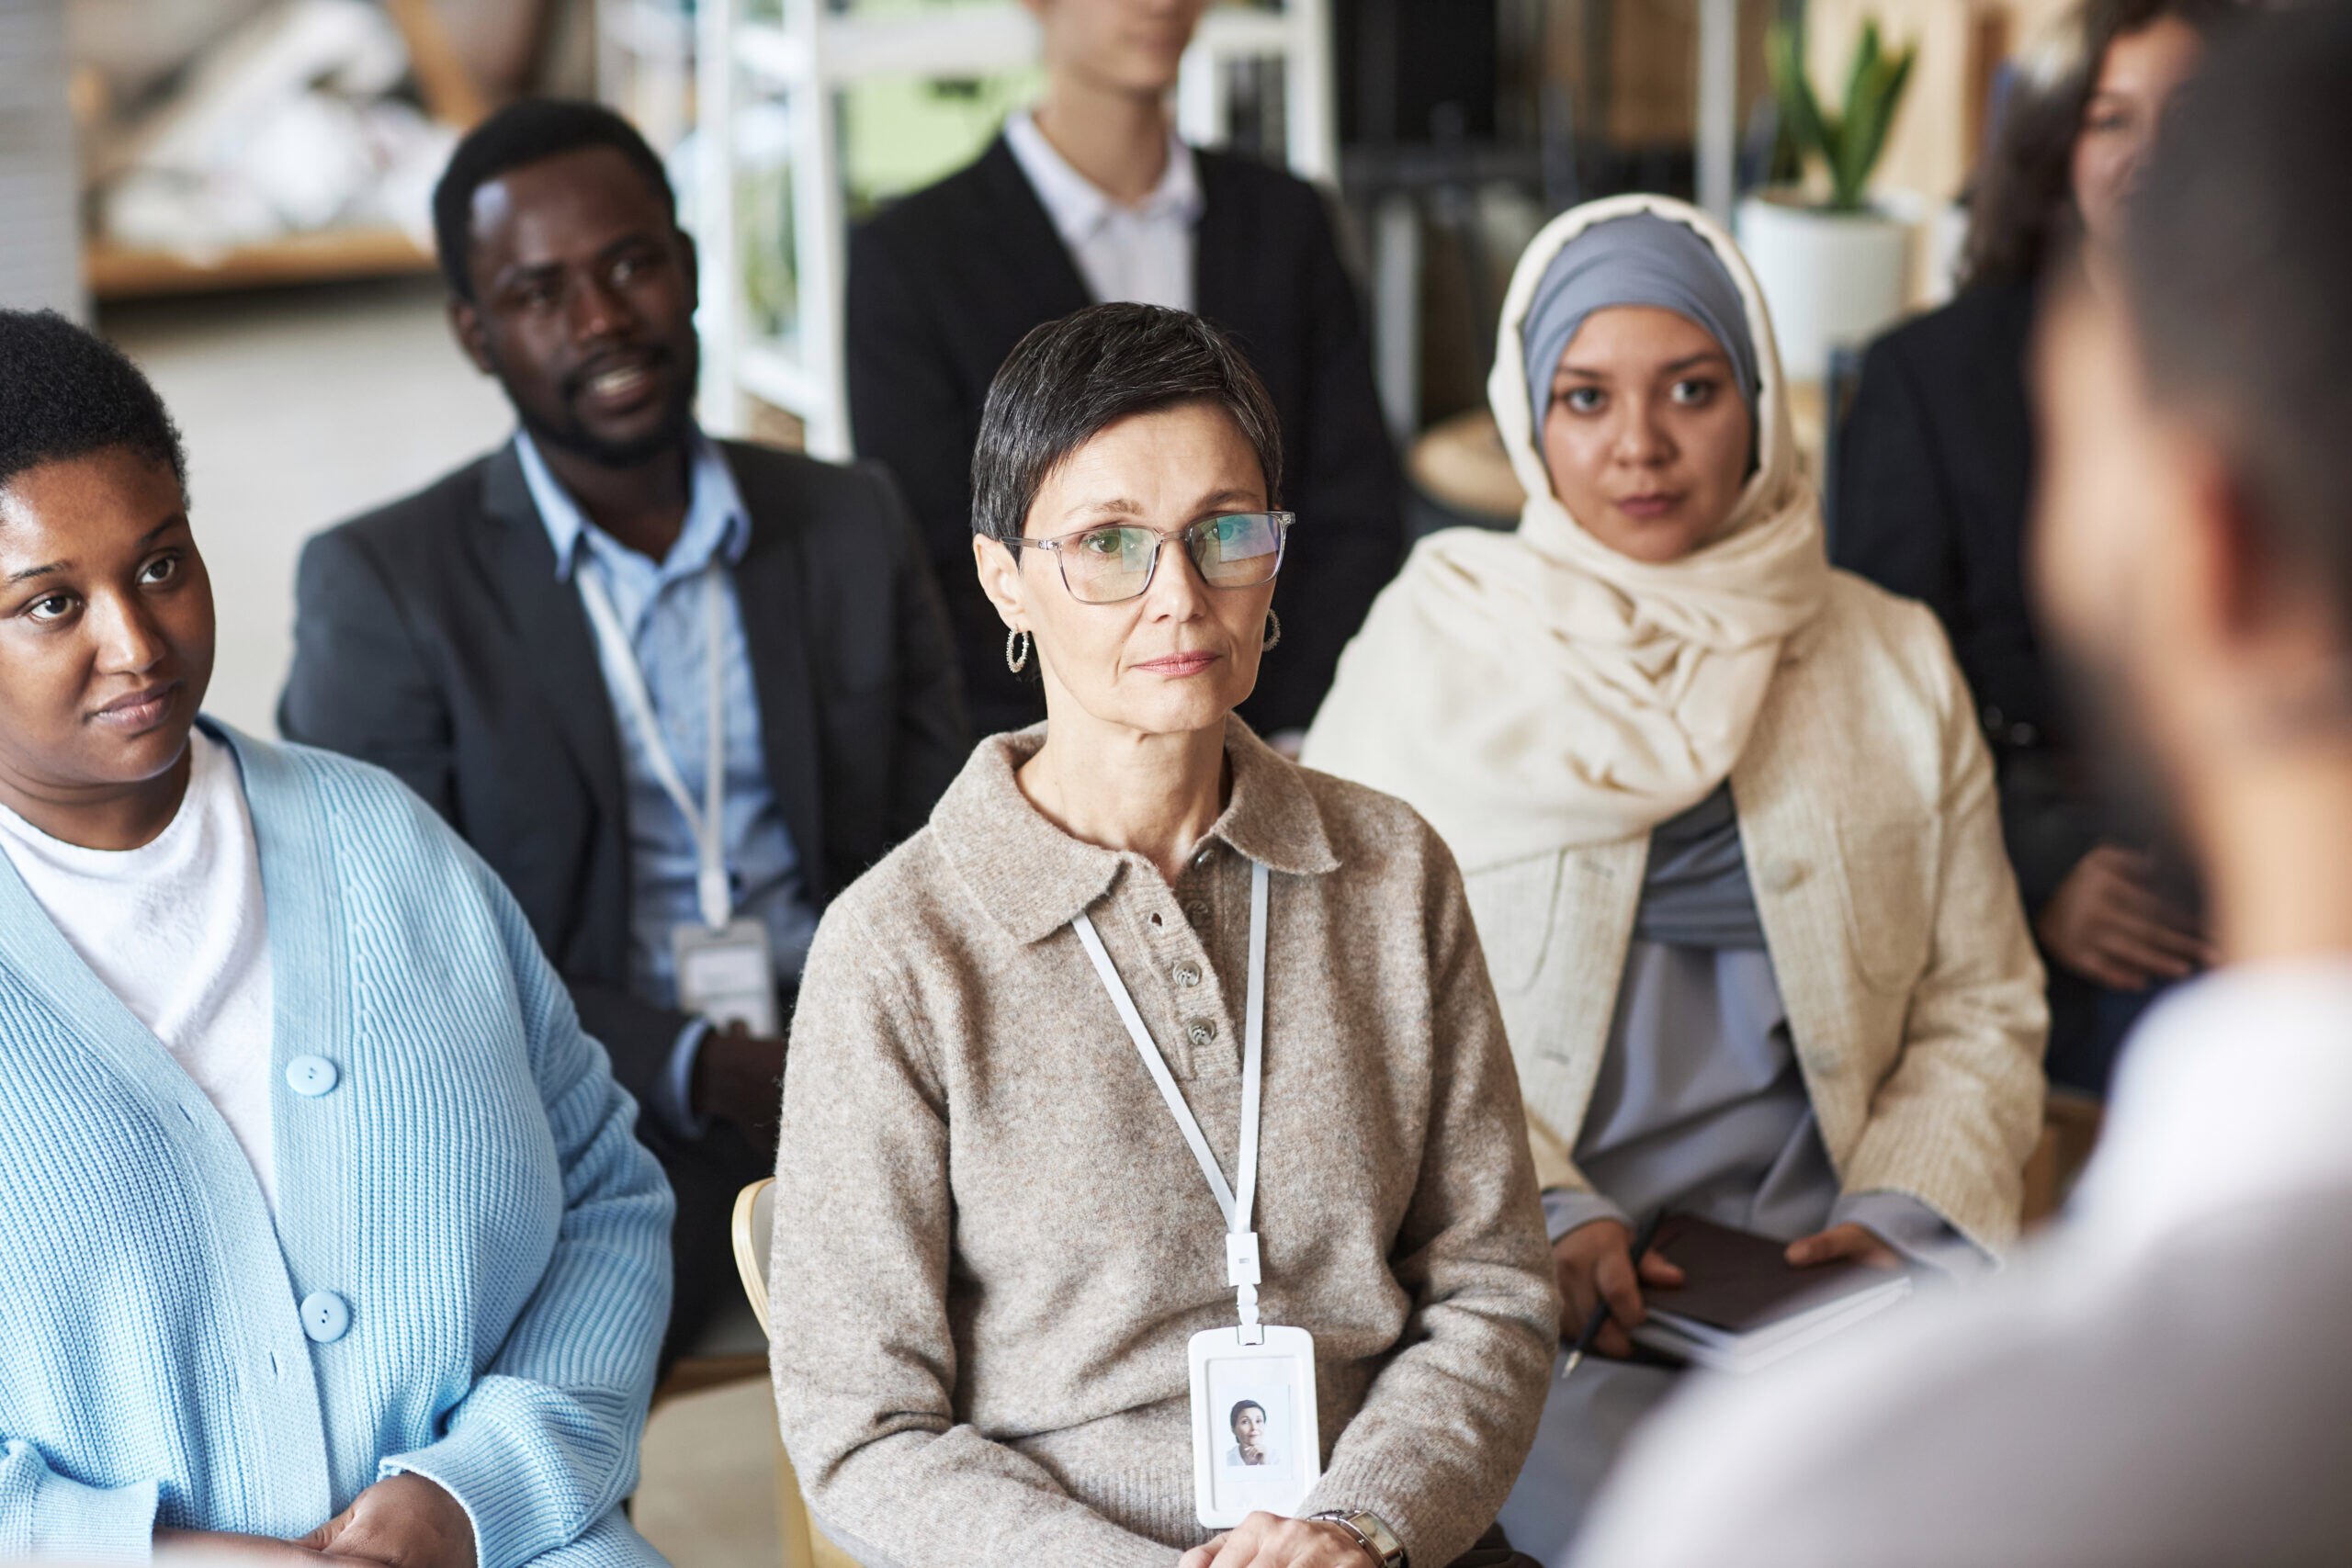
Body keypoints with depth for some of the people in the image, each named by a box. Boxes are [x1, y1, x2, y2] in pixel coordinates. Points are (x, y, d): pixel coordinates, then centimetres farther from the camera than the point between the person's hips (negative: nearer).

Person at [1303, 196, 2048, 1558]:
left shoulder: (1894, 665, 15)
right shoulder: (1434, 642, 8)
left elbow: (1981, 1011, 15)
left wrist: (1905, 1211, -5)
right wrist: (1531, 1211, -13)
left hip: (1810, 1263, 3)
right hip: (1508, 1280, -3)